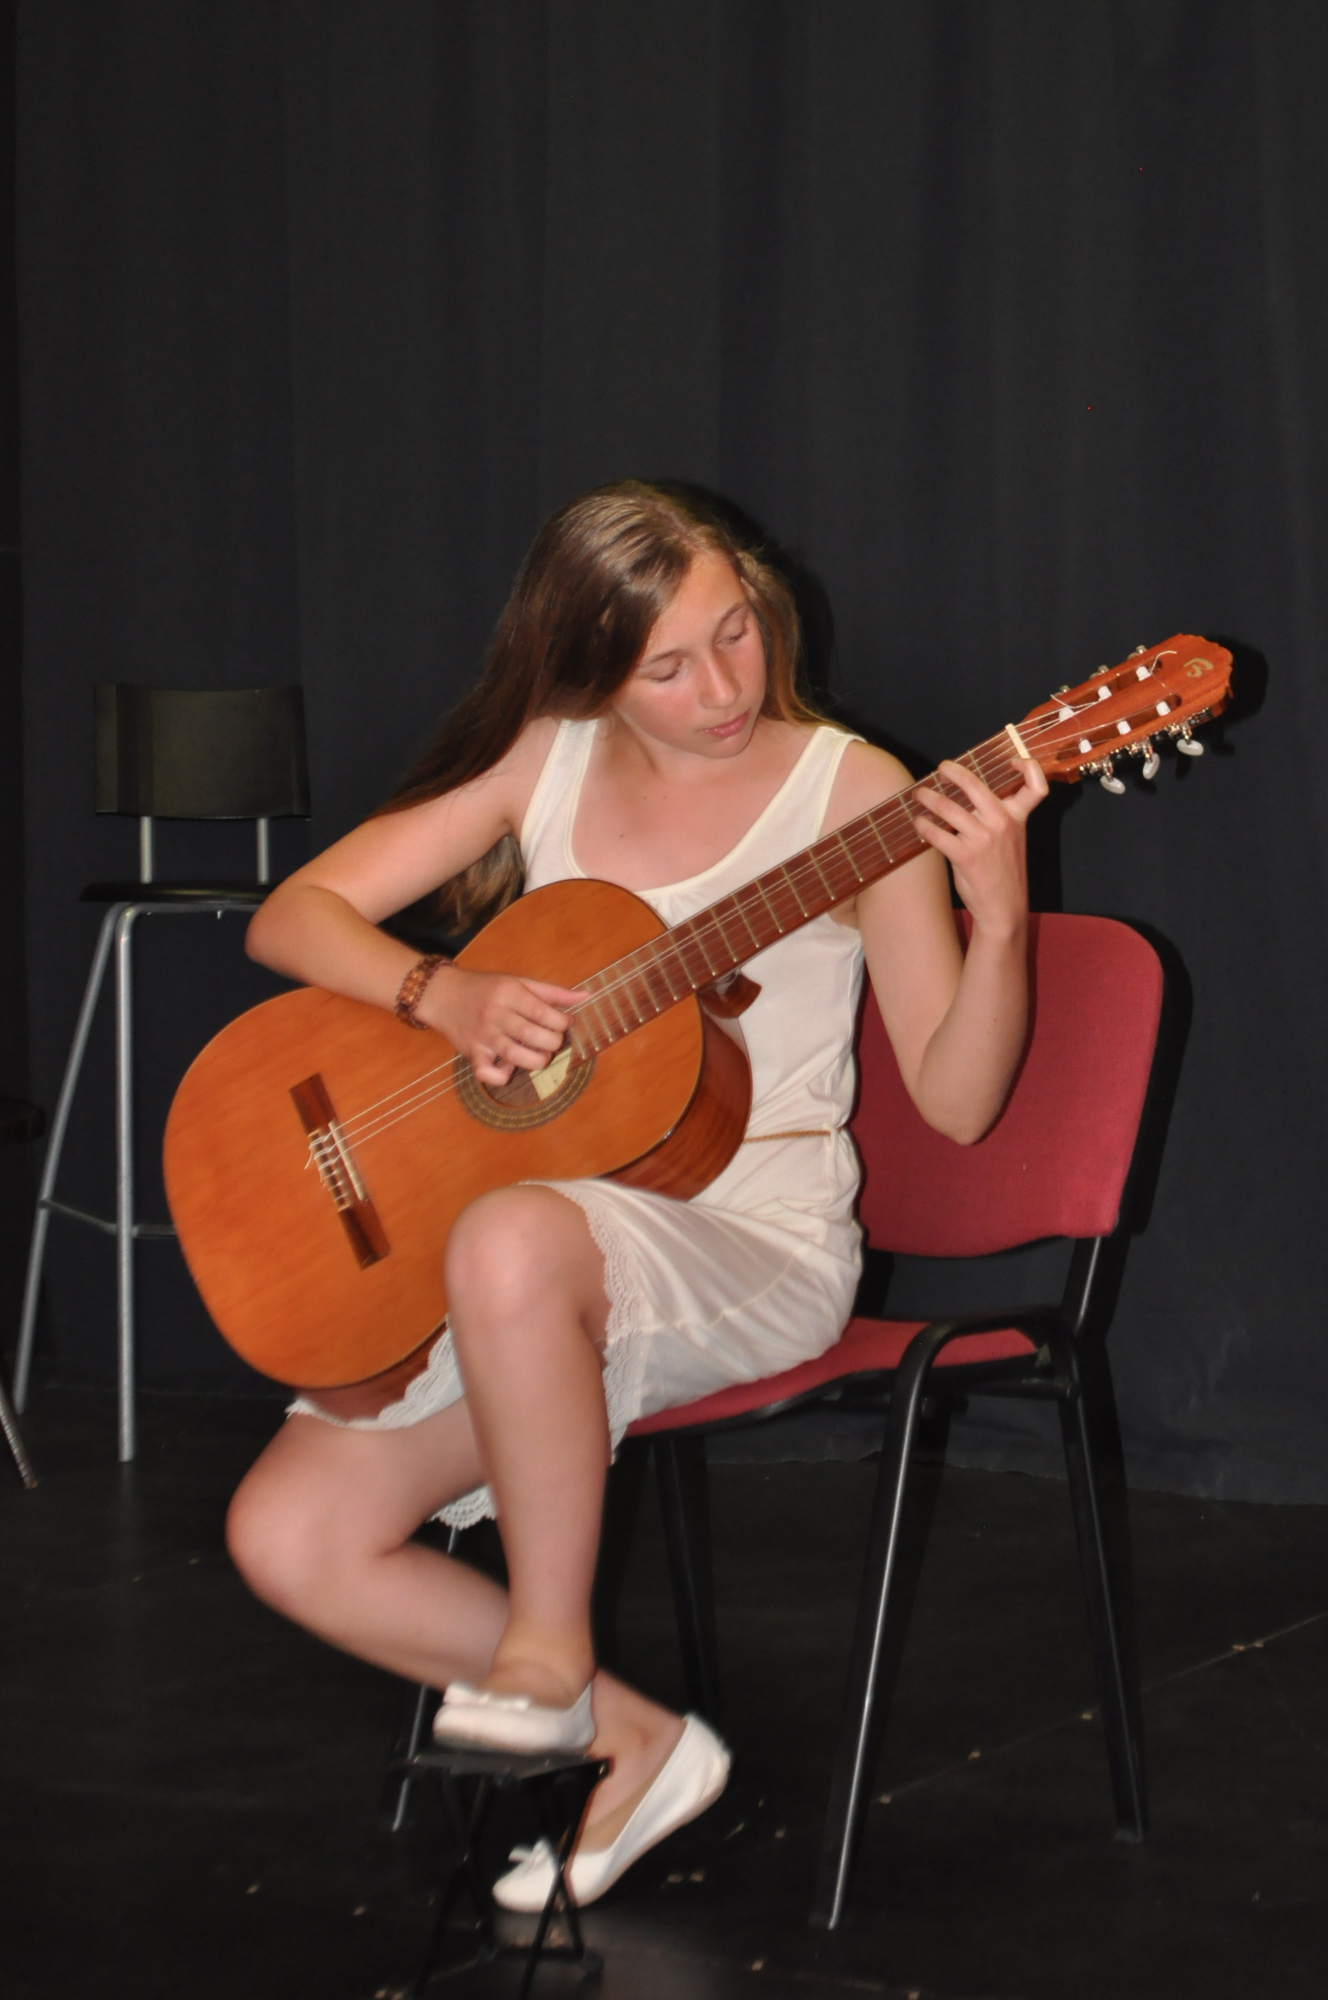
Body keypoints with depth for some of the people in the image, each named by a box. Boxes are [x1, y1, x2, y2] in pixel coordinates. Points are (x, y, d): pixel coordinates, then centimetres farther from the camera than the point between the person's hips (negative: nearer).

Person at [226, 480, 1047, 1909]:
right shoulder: (546, 760, 6)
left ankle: (545, 1662, -21)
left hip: (755, 1246, -5)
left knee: (513, 1243, -40)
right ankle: (631, 1746, 2)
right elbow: (292, 917, 4)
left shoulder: (849, 790, -5)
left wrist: (998, 918, -26)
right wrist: (451, 999, -14)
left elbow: (955, 1101, -9)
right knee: (291, 1538, -12)